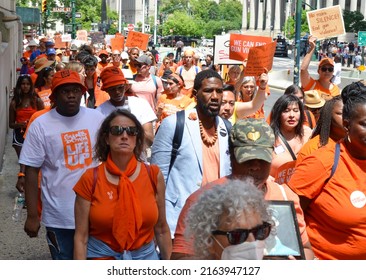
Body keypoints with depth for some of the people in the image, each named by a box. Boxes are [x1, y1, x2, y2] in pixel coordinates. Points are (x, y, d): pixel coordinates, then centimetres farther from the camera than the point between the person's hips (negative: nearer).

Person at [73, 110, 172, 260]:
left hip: (145, 255, 2)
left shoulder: (154, 175, -2)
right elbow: (81, 237, -6)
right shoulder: (90, 179, -7)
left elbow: (161, 230, 5)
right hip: (101, 255, -2)